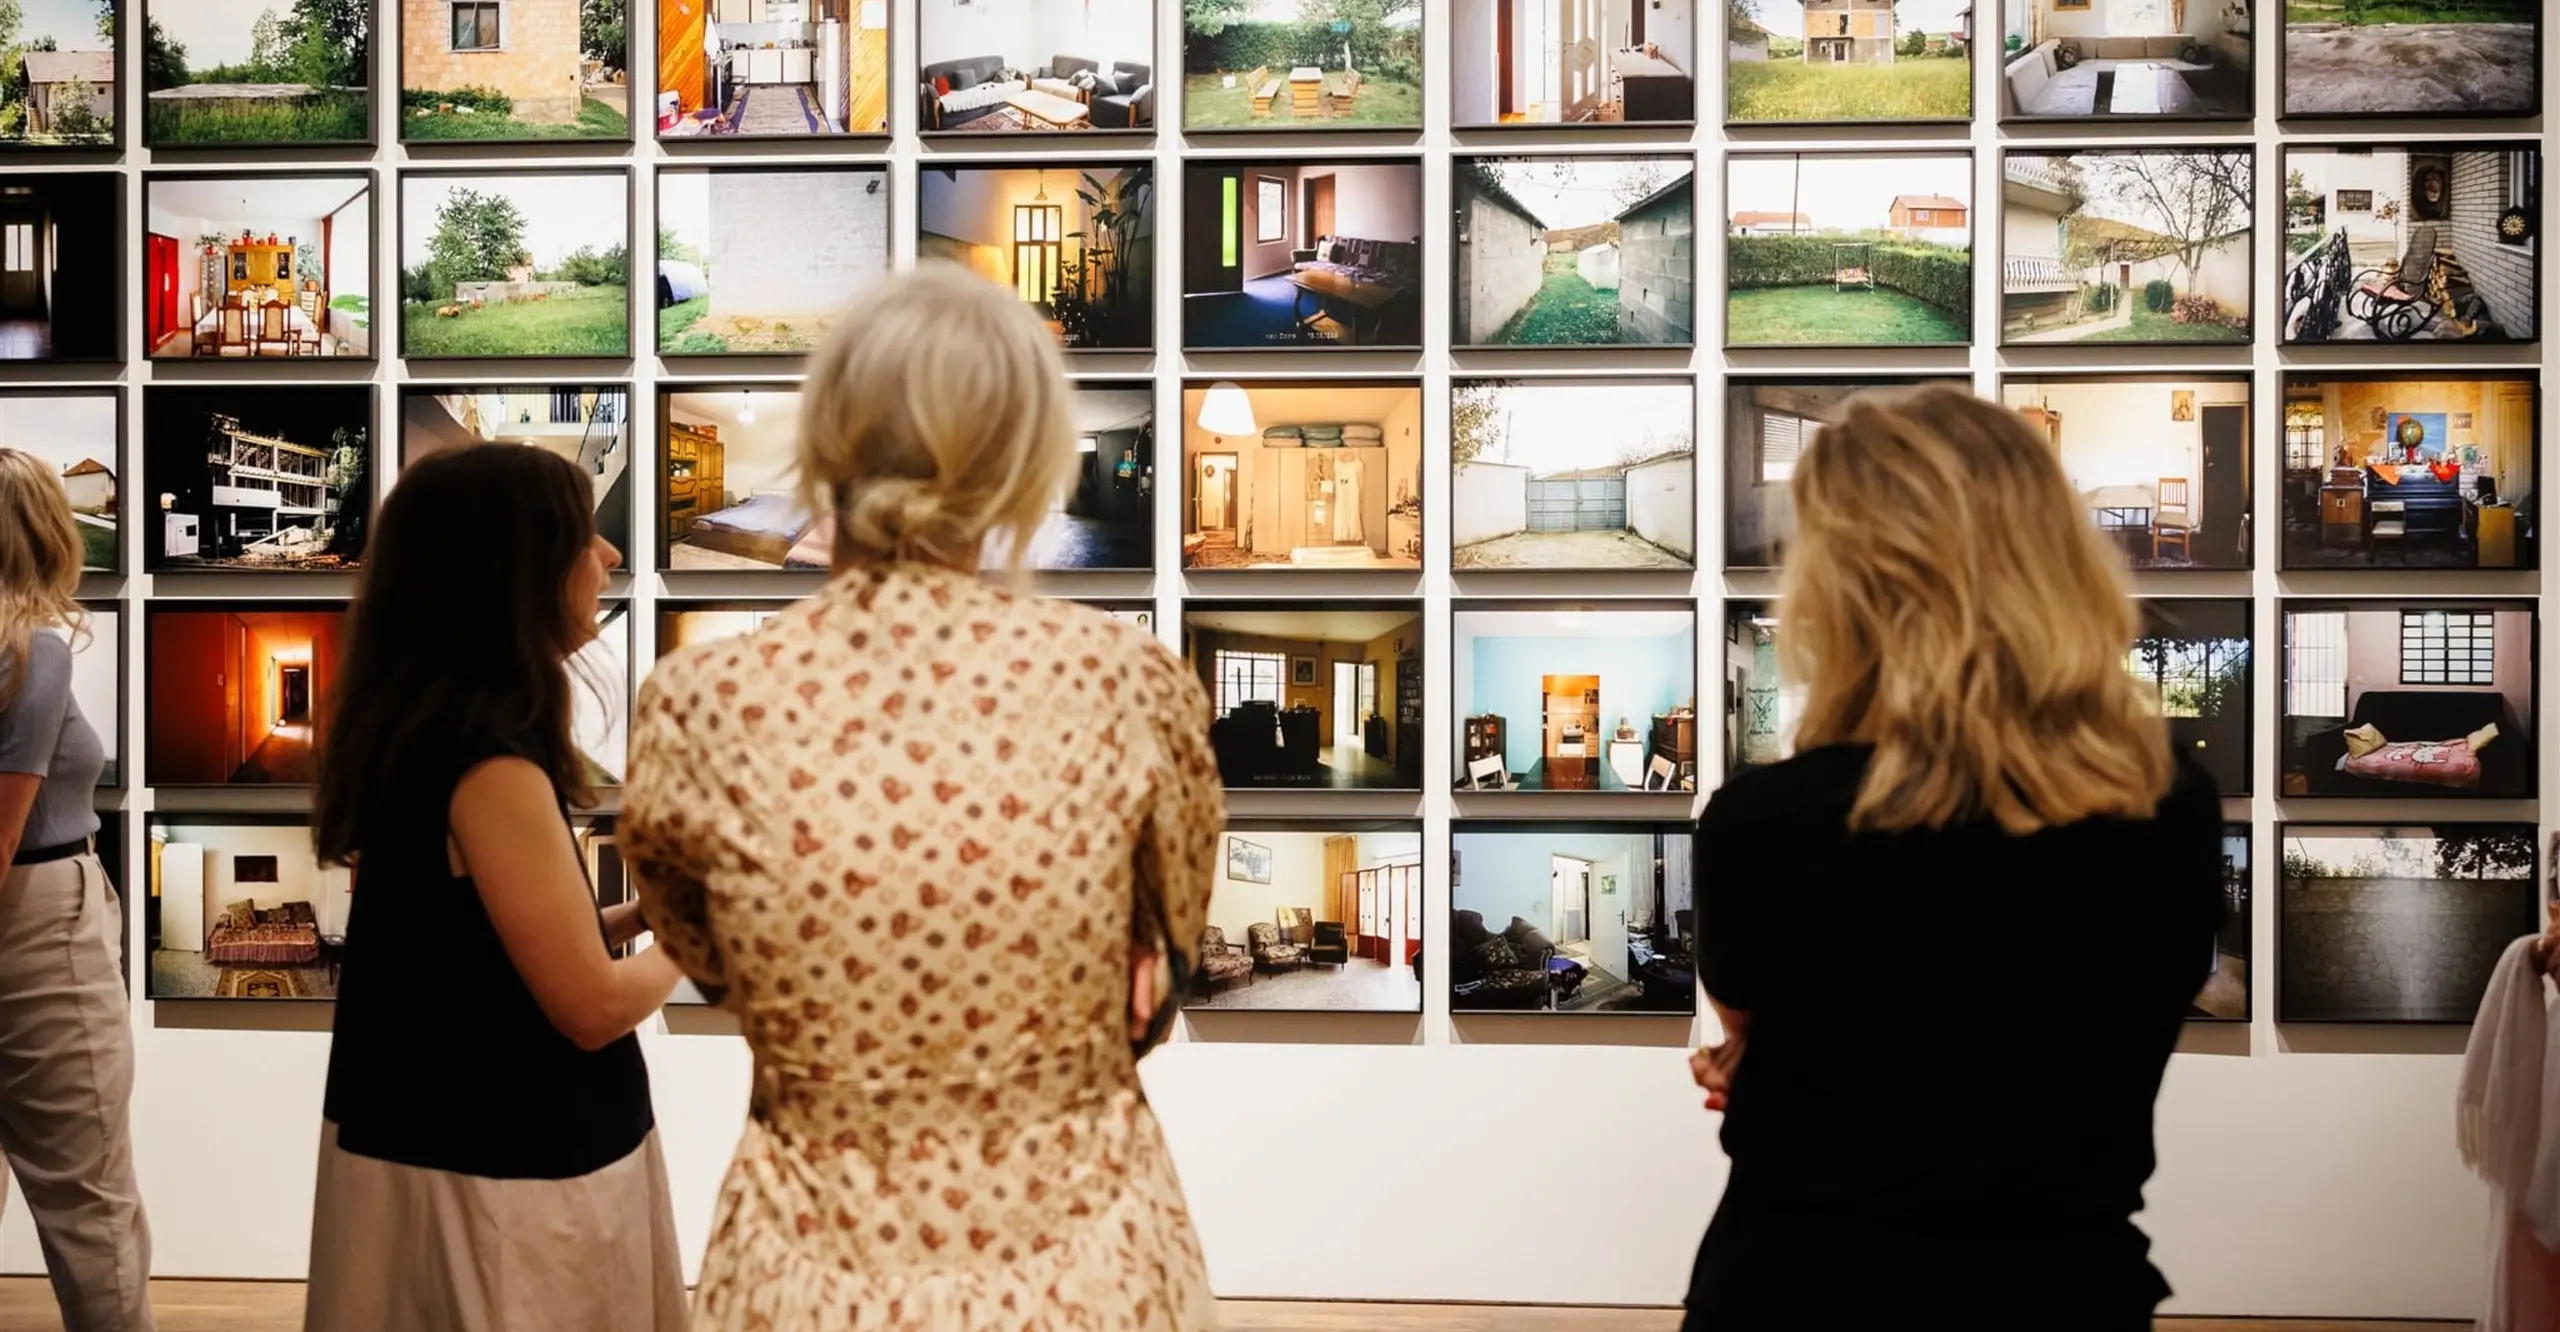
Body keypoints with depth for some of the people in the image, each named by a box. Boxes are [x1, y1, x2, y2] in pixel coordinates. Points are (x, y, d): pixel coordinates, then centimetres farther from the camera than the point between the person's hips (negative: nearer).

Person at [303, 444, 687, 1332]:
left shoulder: (414, 727, 4)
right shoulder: (488, 760, -24)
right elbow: (594, 1006, -20)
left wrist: (640, 913, 7)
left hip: (430, 1133, 9)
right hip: (501, 1166, -9)